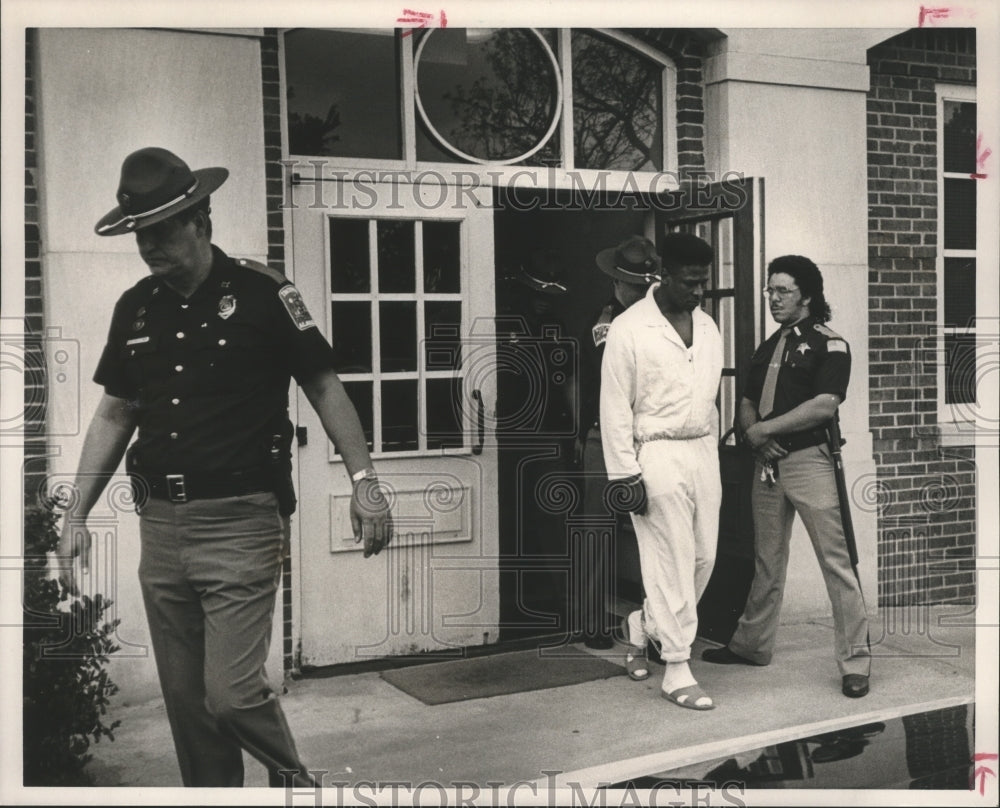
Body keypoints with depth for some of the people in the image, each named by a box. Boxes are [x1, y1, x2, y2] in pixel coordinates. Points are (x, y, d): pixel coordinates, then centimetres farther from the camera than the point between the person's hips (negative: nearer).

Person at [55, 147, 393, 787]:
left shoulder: (261, 293, -6)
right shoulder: (135, 308, 10)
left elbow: (324, 387, -2)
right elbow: (115, 414, 17)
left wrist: (364, 481, -9)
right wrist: (77, 515, 13)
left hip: (242, 522, -6)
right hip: (161, 523, 6)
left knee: (231, 694, -8)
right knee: (185, 700, 12)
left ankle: (293, 777, 21)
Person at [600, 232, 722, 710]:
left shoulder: (708, 327, 11)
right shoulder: (628, 329, -9)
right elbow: (615, 407, -10)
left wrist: (710, 449, 14)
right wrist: (624, 474, -14)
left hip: (703, 451, 7)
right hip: (658, 455, -7)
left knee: (703, 556, 9)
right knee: (670, 562, -3)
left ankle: (642, 626, 33)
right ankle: (676, 671, 7)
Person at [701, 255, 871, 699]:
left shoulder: (829, 344, -4)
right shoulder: (767, 348, 18)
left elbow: (825, 405, -17)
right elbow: (746, 405, 17)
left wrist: (766, 428, -12)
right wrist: (754, 435, -5)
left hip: (809, 460, -7)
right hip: (767, 463, 7)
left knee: (836, 562, -6)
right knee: (767, 561, 16)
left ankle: (855, 662, 1)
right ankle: (752, 644, 26)